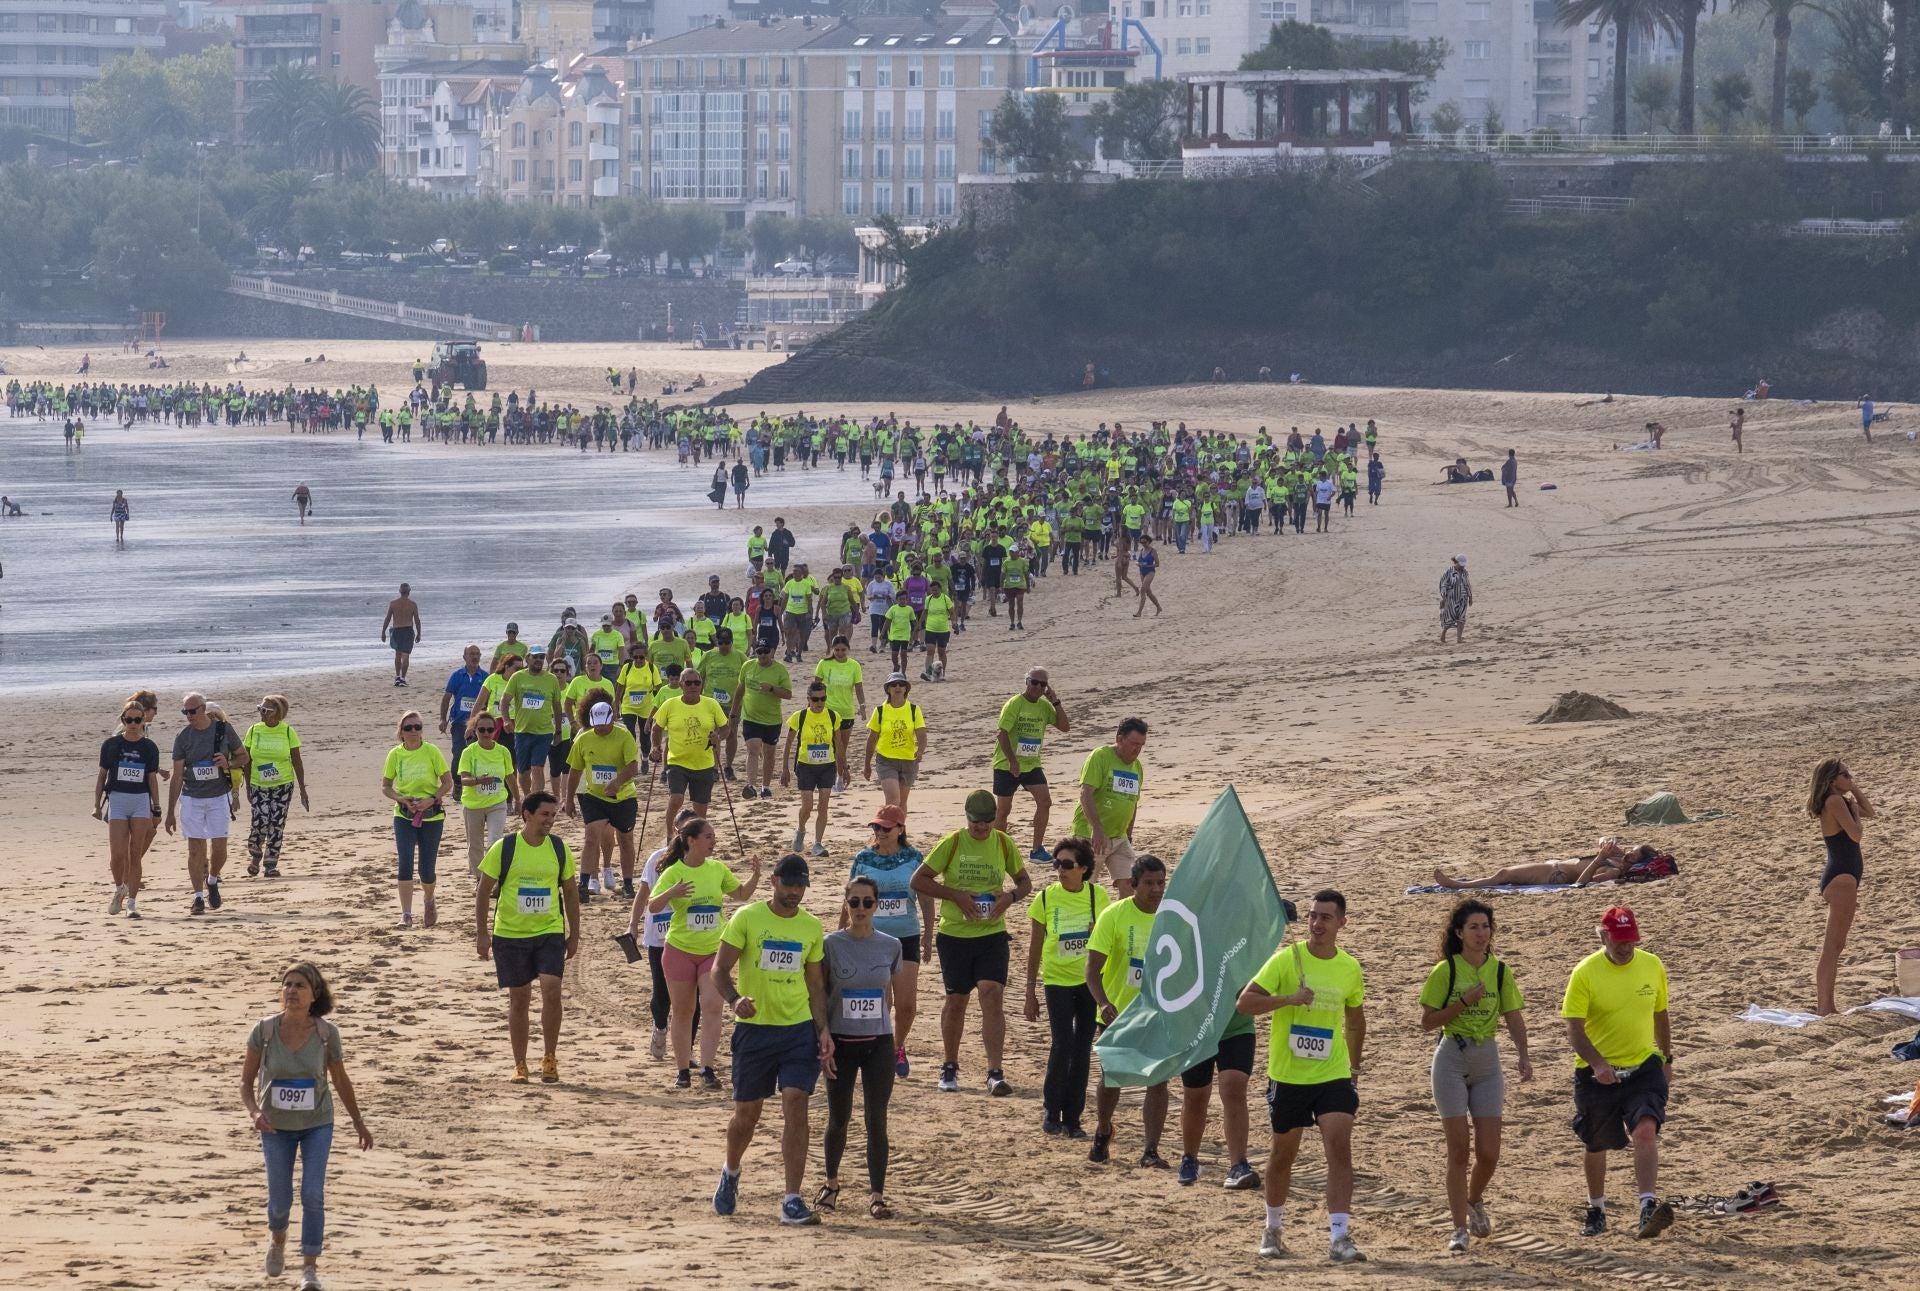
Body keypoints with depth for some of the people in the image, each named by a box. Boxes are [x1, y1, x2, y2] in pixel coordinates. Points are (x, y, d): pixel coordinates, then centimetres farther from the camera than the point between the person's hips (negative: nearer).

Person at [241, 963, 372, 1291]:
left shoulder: (327, 1033, -15)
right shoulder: (264, 1030, -17)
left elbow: (340, 1081, 0)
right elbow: (246, 1081, -9)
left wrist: (358, 1123, 9)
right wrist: (253, 1112, -28)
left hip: (317, 1125, -1)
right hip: (276, 1127, 1)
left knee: (313, 1195, -14)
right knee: (280, 1199, 8)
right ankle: (277, 1239, 43)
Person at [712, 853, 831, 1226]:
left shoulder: (812, 928, 7)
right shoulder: (747, 918, -3)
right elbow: (720, 969, -4)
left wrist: (823, 1030, 4)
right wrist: (735, 999, -23)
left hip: (799, 1029, 2)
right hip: (754, 1028, -2)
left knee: (795, 1106, -12)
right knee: (746, 1112, 8)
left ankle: (792, 1201, -12)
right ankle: (730, 1174, 40)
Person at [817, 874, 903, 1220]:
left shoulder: (890, 946, 1)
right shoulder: (832, 944, -5)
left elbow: (891, 994, 11)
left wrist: (896, 1042, 11)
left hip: (878, 1042, 1)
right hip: (841, 1042, -1)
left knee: (876, 1120, -4)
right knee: (839, 1119, 11)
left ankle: (877, 1195, 1)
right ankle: (831, 1183, 32)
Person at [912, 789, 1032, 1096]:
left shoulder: (1003, 844, 2)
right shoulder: (952, 843, -5)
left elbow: (1025, 881, 13)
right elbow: (918, 880, -4)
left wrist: (1010, 896, -10)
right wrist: (956, 895, -16)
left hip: (992, 934, 0)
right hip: (954, 934, 0)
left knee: (992, 995, -14)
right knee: (956, 1001, 10)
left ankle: (994, 1073, -17)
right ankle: (950, 1068, 29)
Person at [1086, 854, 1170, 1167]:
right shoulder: (1114, 915, -13)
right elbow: (1093, 969, -14)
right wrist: (1103, 1003, -29)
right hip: (1118, 1012, -1)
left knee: (1157, 1080, -7)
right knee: (1112, 1078, 9)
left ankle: (1150, 1151, -1)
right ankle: (1102, 1133, 36)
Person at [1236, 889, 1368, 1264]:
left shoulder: (1350, 969, 3)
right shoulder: (1286, 959, -8)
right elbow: (1245, 1002, -12)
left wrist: (1354, 1068, 20)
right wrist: (1289, 998, -26)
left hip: (1333, 1076, 1)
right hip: (1287, 1077, -1)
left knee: (1339, 1147, -15)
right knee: (1283, 1153, 12)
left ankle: (1339, 1238, -18)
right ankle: (1272, 1230, 33)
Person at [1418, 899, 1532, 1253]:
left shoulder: (1500, 971, 2)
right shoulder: (1446, 971, -7)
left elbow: (1514, 1018, 1)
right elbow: (1427, 1021, -7)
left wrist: (1523, 1057, -14)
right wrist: (1464, 1002, -18)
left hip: (1487, 1061, 3)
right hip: (1452, 1060, -3)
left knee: (1489, 1152, 1)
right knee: (1459, 1150, -5)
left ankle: (1475, 1200, 32)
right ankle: (1460, 1228, 2)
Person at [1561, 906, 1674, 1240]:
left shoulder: (1653, 967, -1)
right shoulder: (1585, 973, -13)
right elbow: (1574, 1029, -16)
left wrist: (1666, 1059, 20)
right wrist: (1598, 1064, -30)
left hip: (1644, 1067, 1)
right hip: (1597, 1073, -1)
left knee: (1646, 1130, -22)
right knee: (1596, 1145, 13)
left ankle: (1649, 1207, -28)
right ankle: (1596, 1211, 33)